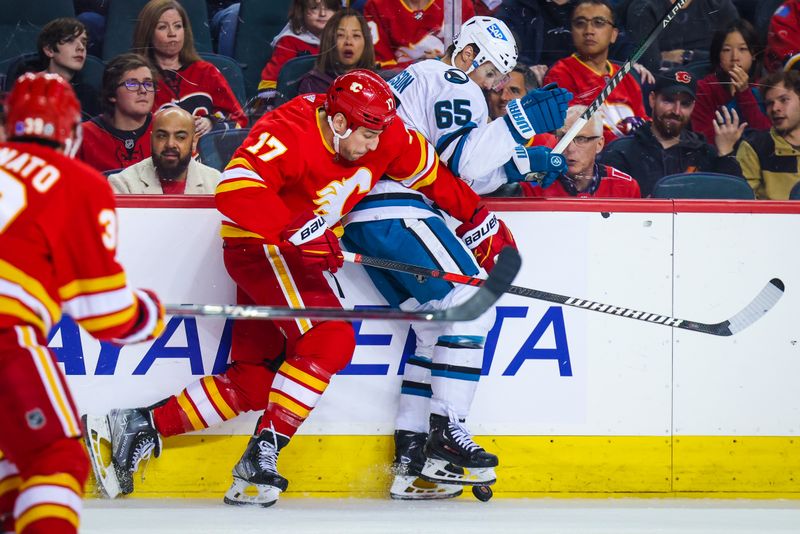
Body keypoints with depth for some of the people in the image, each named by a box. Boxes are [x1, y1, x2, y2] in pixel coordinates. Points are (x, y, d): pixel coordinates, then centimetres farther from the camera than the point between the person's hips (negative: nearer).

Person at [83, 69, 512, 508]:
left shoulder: (382, 135, -3)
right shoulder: (289, 133, -26)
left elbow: (431, 174, 11)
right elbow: (237, 187, -39)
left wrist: (478, 218, 11)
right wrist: (297, 231, -43)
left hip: (296, 252, 9)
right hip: (258, 244, -8)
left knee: (254, 379, 5)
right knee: (329, 340, -24)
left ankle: (142, 426, 9)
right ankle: (261, 454, -23)